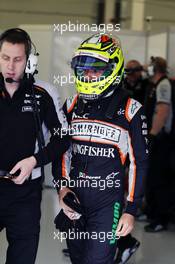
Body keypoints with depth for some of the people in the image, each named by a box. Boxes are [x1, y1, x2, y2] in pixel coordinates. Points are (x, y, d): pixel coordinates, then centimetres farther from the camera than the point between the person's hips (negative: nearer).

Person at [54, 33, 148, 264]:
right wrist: (62, 188, -1)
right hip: (74, 201, 5)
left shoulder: (129, 110, -8)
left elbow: (139, 163, -4)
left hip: (108, 203, -5)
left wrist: (131, 210, -6)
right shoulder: (72, 105, 6)